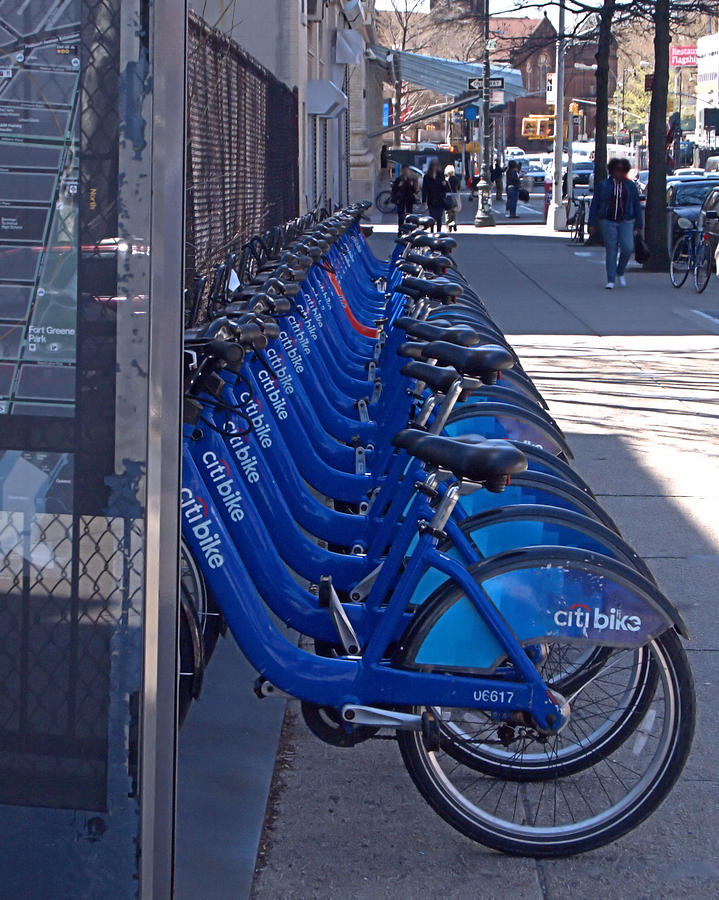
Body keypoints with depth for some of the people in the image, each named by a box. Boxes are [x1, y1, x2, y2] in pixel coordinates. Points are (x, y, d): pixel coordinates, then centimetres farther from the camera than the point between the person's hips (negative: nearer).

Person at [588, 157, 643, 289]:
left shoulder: (630, 186, 9)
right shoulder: (603, 185, 5)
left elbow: (637, 206, 11)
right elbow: (594, 205, 6)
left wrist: (638, 225, 5)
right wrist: (591, 224, -1)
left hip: (626, 222, 1)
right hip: (608, 221, -1)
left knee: (627, 248, -14)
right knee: (611, 251, -3)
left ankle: (620, 272, 11)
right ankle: (611, 280, 4)